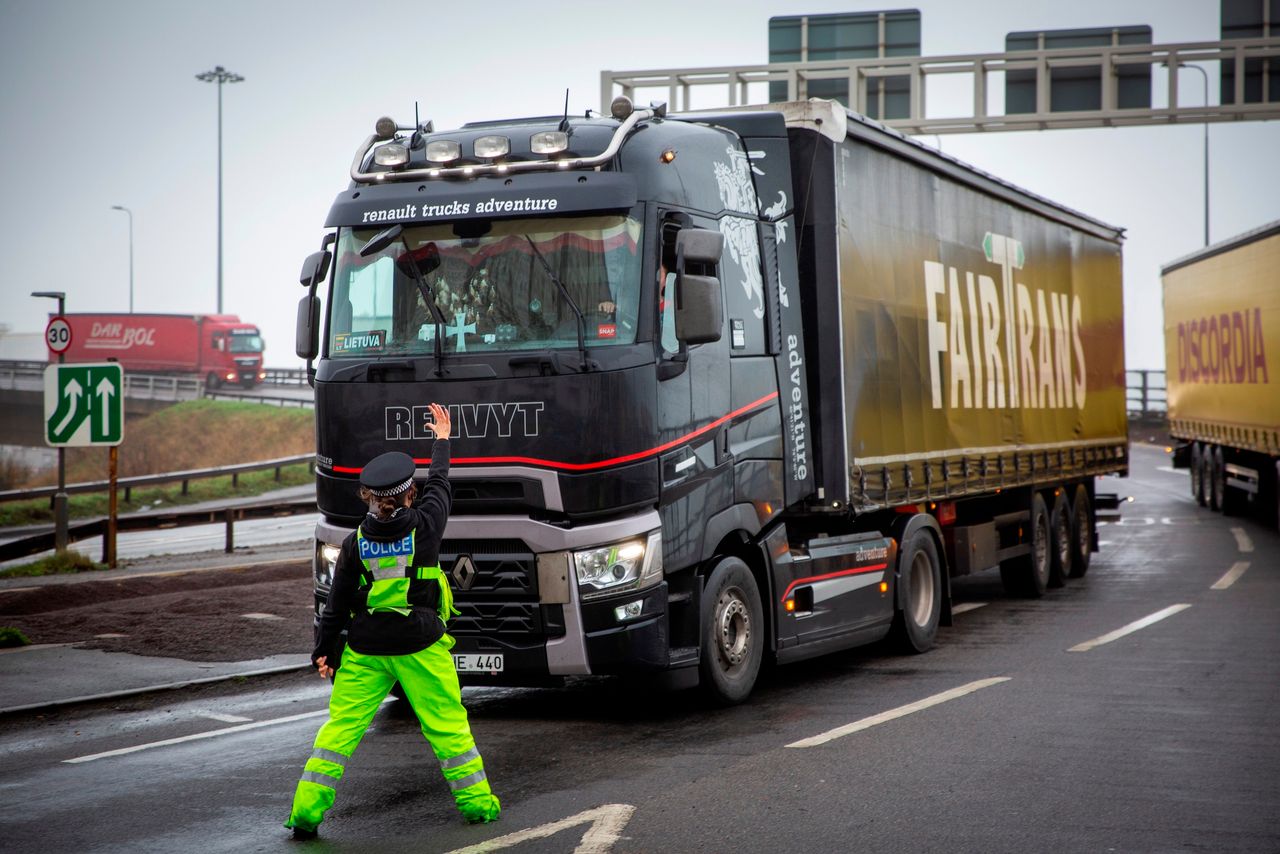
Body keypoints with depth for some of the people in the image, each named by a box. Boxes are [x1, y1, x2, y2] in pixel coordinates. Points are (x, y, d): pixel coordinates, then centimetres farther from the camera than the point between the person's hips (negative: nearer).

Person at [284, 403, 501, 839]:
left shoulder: (355, 542, -6)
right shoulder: (424, 526, -8)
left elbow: (338, 602, -2)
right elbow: (439, 484, 11)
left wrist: (324, 650, 7)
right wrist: (442, 439, 27)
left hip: (365, 649, 1)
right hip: (421, 646, -1)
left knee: (339, 728, 4)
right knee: (448, 725, 10)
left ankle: (307, 809, 0)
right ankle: (476, 801, 17)